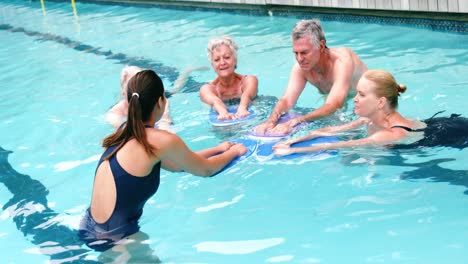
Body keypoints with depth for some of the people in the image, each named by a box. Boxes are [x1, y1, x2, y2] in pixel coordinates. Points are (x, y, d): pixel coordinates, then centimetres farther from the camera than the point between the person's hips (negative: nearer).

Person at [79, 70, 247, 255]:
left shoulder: (125, 132, 6)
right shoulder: (161, 141, -18)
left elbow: (174, 165, 17)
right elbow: (206, 170, 0)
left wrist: (217, 149, 25)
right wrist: (233, 151, 19)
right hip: (114, 238, -8)